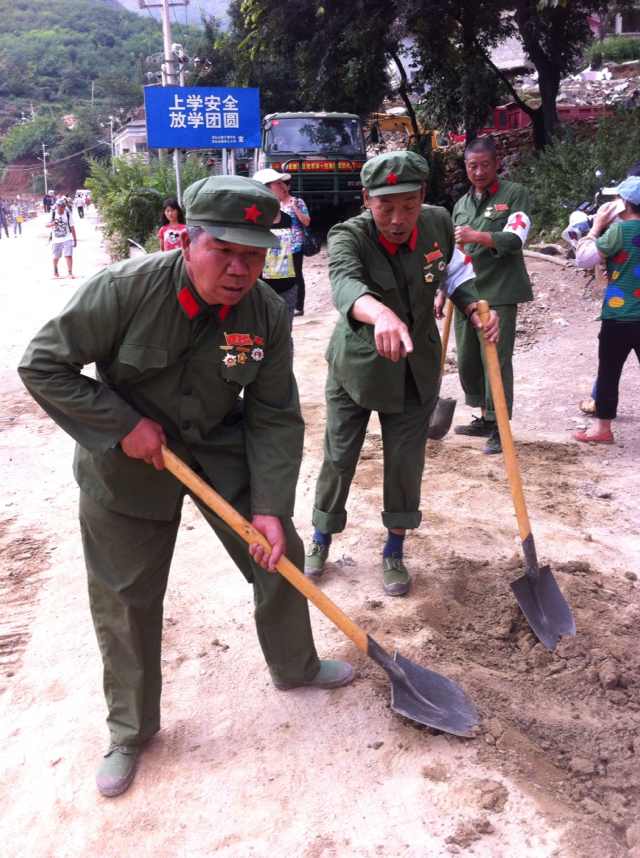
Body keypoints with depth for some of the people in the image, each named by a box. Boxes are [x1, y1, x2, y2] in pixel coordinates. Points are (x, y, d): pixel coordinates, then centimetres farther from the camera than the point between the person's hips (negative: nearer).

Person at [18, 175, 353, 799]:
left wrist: (270, 506, -18)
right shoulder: (125, 289, -27)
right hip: (125, 458, -3)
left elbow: (276, 419, -10)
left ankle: (294, 667, 41)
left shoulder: (268, 314, -16)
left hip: (222, 449, 3)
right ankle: (131, 730, 32)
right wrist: (123, 426, -23)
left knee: (282, 554, 10)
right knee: (125, 601, 6)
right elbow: (43, 364, -18)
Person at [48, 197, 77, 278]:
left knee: (68, 255, -14)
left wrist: (75, 239, 2)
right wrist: (52, 223, -33)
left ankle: (70, 272, -8)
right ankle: (55, 271, 36)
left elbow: (72, 227, 1)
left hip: (67, 239, -1)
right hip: (56, 239, 2)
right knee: (56, 257, 13)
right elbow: (47, 225, -11)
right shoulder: (53, 214, -5)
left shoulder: (68, 214, -5)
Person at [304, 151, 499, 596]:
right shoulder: (349, 236, -25)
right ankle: (321, 540, 34)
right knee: (338, 459, 10)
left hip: (416, 371, 3)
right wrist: (381, 313, -70)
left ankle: (394, 550, 30)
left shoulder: (439, 223, -11)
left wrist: (476, 310, -9)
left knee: (406, 463, 8)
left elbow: (455, 274, 10)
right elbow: (345, 283, -48)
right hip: (356, 368, -2)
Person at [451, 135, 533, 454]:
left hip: (499, 291, -6)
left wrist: (477, 236, -26)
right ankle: (484, 418, 25)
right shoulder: (461, 204, 18)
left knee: (497, 359, -7)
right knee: (467, 359, 10)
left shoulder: (515, 194, 0)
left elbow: (515, 238, -13)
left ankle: (499, 426, 2)